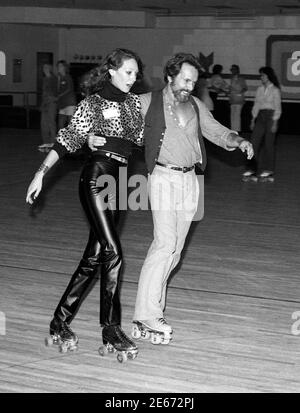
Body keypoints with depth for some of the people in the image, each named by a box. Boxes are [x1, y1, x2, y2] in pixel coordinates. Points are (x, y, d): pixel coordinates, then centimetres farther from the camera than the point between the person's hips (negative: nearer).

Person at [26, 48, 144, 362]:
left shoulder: (134, 102, 15)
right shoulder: (93, 103, -2)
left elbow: (141, 137, 18)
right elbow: (68, 139, -5)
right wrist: (42, 172, -13)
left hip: (117, 181, 6)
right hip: (96, 177, -6)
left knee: (94, 257, 6)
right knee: (112, 253, -13)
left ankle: (60, 322, 15)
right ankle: (111, 331, -6)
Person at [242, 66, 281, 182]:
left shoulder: (275, 90, -4)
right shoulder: (260, 89, 11)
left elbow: (277, 108, -5)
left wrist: (274, 122, -11)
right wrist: (253, 120, 11)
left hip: (271, 117, -5)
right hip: (260, 116, 5)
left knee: (268, 144, 0)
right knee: (254, 142, -4)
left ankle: (268, 171, 9)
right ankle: (251, 170, -2)